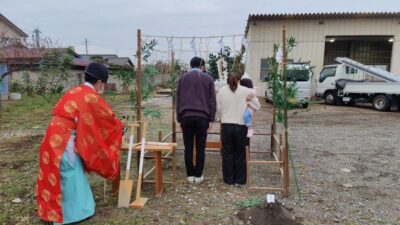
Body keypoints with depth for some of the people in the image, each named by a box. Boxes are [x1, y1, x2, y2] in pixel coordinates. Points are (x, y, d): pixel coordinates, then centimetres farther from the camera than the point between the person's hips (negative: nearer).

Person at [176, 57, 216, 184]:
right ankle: (198, 175, 8)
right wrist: (211, 119, 5)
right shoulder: (208, 79, 7)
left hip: (186, 116, 1)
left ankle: (190, 175, 10)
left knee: (188, 147, 6)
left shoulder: (182, 78, 11)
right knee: (200, 147, 5)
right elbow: (212, 101, 3)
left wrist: (179, 119, 12)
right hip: (202, 117, -1)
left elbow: (178, 100, 10)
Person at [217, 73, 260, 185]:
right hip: (241, 126, -1)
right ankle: (240, 179, 20)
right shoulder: (246, 91, -2)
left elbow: (219, 107, 1)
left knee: (227, 153, 12)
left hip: (226, 125, 1)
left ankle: (229, 179, 19)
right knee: (240, 153, 12)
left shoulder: (221, 90, 1)